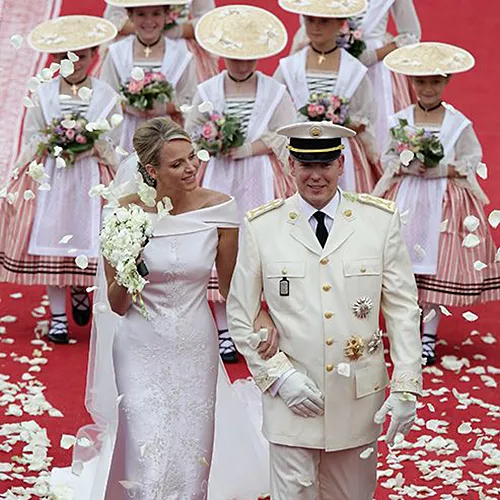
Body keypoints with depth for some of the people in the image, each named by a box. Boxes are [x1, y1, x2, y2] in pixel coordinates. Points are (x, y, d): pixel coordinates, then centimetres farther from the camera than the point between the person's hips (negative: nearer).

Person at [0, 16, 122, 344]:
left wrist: (89, 145, -17)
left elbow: (112, 144, 0)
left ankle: (81, 291, 32)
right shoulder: (43, 94, 2)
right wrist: (54, 142, -13)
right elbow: (32, 138, 3)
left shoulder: (106, 95, -1)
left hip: (90, 181, -1)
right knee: (50, 242, 1)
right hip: (49, 178, 1)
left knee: (87, 239, -1)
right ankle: (58, 315, 11)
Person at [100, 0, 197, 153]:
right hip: (127, 135, 0)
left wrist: (165, 108, -15)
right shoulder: (117, 53, 3)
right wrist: (127, 107, -14)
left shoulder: (180, 53, 1)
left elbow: (189, 101, 1)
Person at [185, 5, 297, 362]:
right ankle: (225, 331, 6)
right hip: (219, 181, 1)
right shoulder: (207, 91, 6)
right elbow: (192, 134, 7)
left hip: (260, 182, -1)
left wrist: (246, 149, -16)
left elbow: (285, 139, -4)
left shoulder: (274, 92, 2)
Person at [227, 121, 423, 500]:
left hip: (360, 401, 1)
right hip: (292, 397, -1)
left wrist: (406, 386, -5)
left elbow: (403, 308, 2)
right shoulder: (261, 227, -1)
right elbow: (240, 315, 3)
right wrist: (278, 376, -8)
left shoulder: (381, 220, 1)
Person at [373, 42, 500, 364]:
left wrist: (441, 168, -14)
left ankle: (429, 336, 9)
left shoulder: (459, 123, -2)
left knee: (437, 268, -1)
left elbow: (472, 161, 0)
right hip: (405, 200, 1)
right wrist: (404, 166, -12)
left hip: (444, 202, -1)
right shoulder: (400, 120, 3)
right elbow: (388, 157, 8)